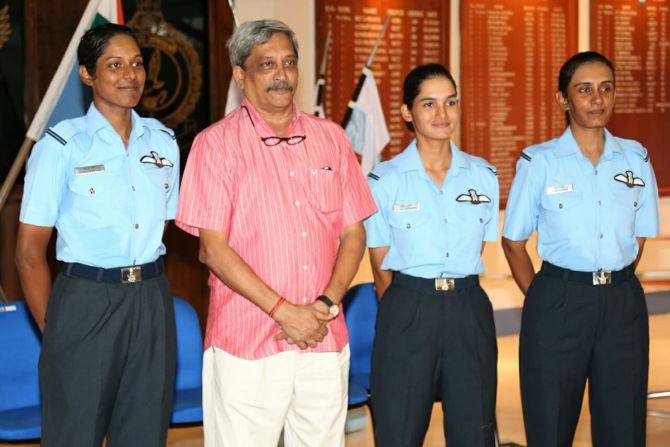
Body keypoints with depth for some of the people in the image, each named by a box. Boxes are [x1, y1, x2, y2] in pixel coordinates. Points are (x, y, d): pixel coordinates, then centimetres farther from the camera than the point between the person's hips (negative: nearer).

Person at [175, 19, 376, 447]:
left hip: (324, 338, 4)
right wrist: (284, 311, -13)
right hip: (246, 343, -3)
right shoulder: (217, 143, -3)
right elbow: (214, 247, -8)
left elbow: (353, 233, 9)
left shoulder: (331, 138, 10)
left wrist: (326, 304, -7)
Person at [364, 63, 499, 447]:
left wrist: (458, 293, 6)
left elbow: (476, 254, 12)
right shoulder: (385, 180, -2)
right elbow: (381, 267, 2)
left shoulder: (484, 176, 7)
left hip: (470, 313, 3)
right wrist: (409, 311, 4)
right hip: (408, 314, -3)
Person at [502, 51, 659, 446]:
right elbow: (514, 242, 2)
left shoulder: (636, 158, 5)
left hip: (623, 304, 3)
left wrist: (613, 283, 5)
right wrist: (543, 300, 0)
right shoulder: (539, 162, -5)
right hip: (559, 304, -3)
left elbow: (639, 238, 12)